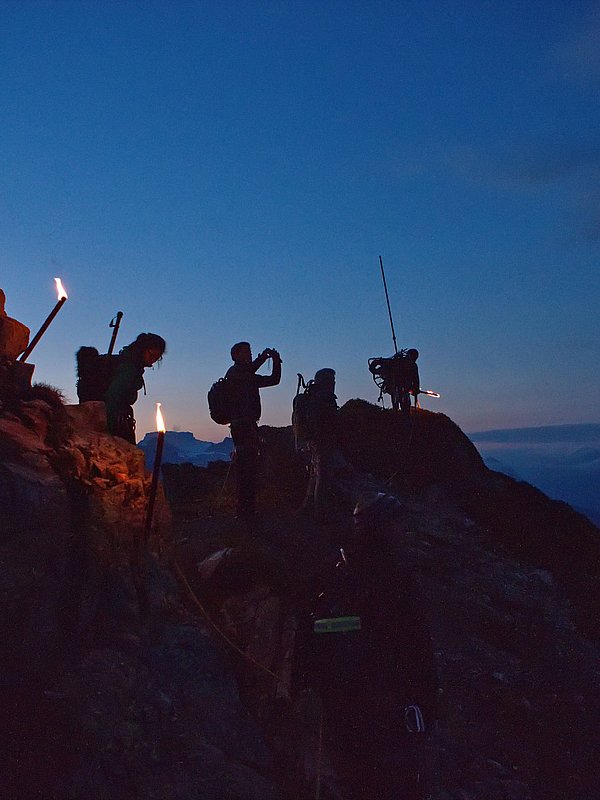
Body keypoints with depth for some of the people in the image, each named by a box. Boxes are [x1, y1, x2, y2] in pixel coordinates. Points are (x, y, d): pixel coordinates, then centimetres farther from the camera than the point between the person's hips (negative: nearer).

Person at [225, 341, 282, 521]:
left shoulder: (250, 377, 24)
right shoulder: (234, 372, -1)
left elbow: (274, 379, 25)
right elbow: (246, 373, -21)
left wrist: (276, 361, 12)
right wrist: (263, 357, -11)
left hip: (249, 427, 9)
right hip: (242, 426, -9)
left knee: (249, 469, 9)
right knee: (245, 468, -14)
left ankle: (247, 510, 13)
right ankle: (244, 510, -15)